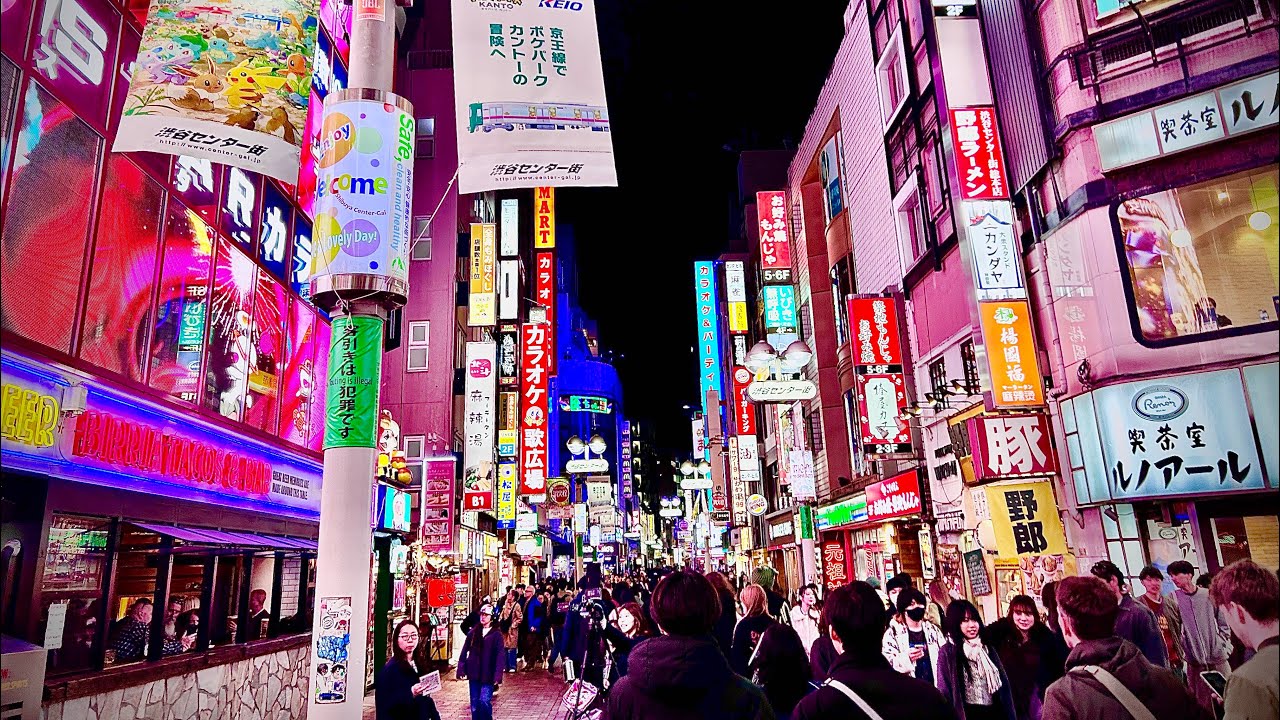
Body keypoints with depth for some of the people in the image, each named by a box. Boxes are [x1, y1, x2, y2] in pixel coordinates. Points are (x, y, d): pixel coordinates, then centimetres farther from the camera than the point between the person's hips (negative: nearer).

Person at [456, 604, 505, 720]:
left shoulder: (497, 634, -5)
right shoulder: (473, 632, 6)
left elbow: (501, 656, -10)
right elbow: (464, 652, 7)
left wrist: (498, 675, -19)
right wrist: (461, 670, -1)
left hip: (488, 675, -4)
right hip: (474, 674, 4)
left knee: (484, 701, -14)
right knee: (475, 704, 9)